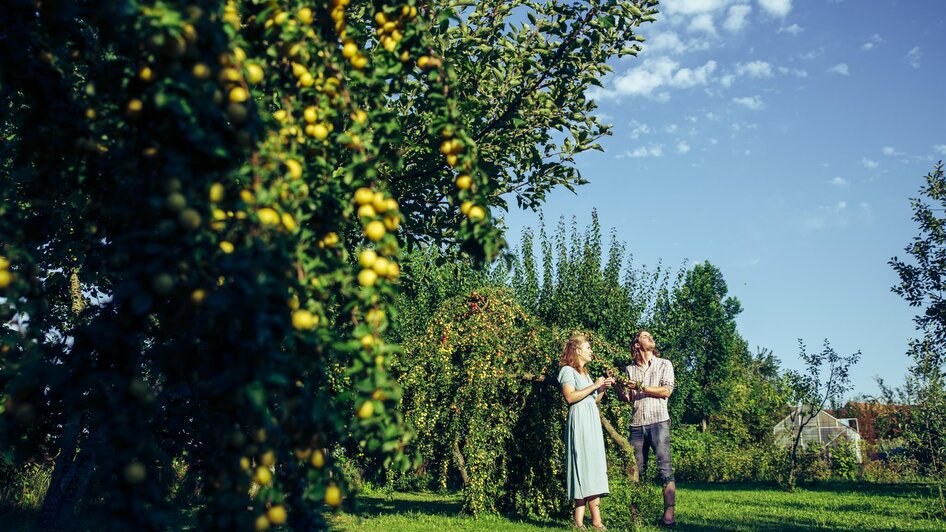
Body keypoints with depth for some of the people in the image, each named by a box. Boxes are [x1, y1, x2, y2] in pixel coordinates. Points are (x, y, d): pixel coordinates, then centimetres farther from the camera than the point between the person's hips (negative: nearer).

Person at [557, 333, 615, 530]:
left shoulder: (585, 373, 23)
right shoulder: (568, 371, -3)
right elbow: (570, 396, -17)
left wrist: (603, 388, 11)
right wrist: (594, 385, -12)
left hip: (592, 424, 9)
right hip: (579, 424, -9)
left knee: (593, 467, 2)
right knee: (585, 466, -11)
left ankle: (580, 520, 0)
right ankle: (596, 519, -13)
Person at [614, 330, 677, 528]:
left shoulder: (664, 364, 10)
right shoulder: (629, 369, 16)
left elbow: (666, 391, -3)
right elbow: (625, 398, 14)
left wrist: (640, 387, -8)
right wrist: (616, 384, -2)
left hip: (658, 422, -3)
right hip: (637, 424, 3)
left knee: (665, 469, -9)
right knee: (636, 471, 2)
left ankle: (668, 515, -11)